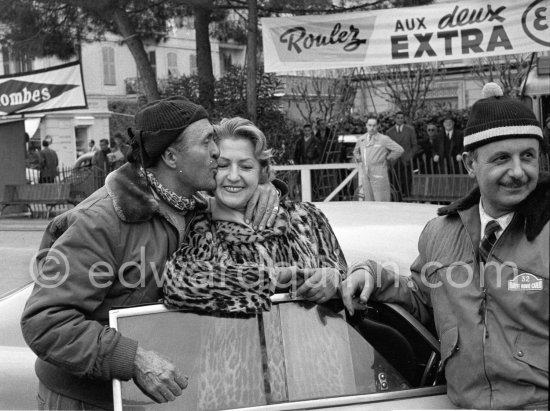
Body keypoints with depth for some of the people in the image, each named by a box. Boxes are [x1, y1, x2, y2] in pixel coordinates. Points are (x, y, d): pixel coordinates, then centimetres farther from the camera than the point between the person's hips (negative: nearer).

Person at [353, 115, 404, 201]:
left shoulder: (384, 139, -5)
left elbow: (399, 150, -6)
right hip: (365, 177, 5)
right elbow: (355, 152, 32)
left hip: (379, 177, -5)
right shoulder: (361, 139, 12)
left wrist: (387, 158, -2)